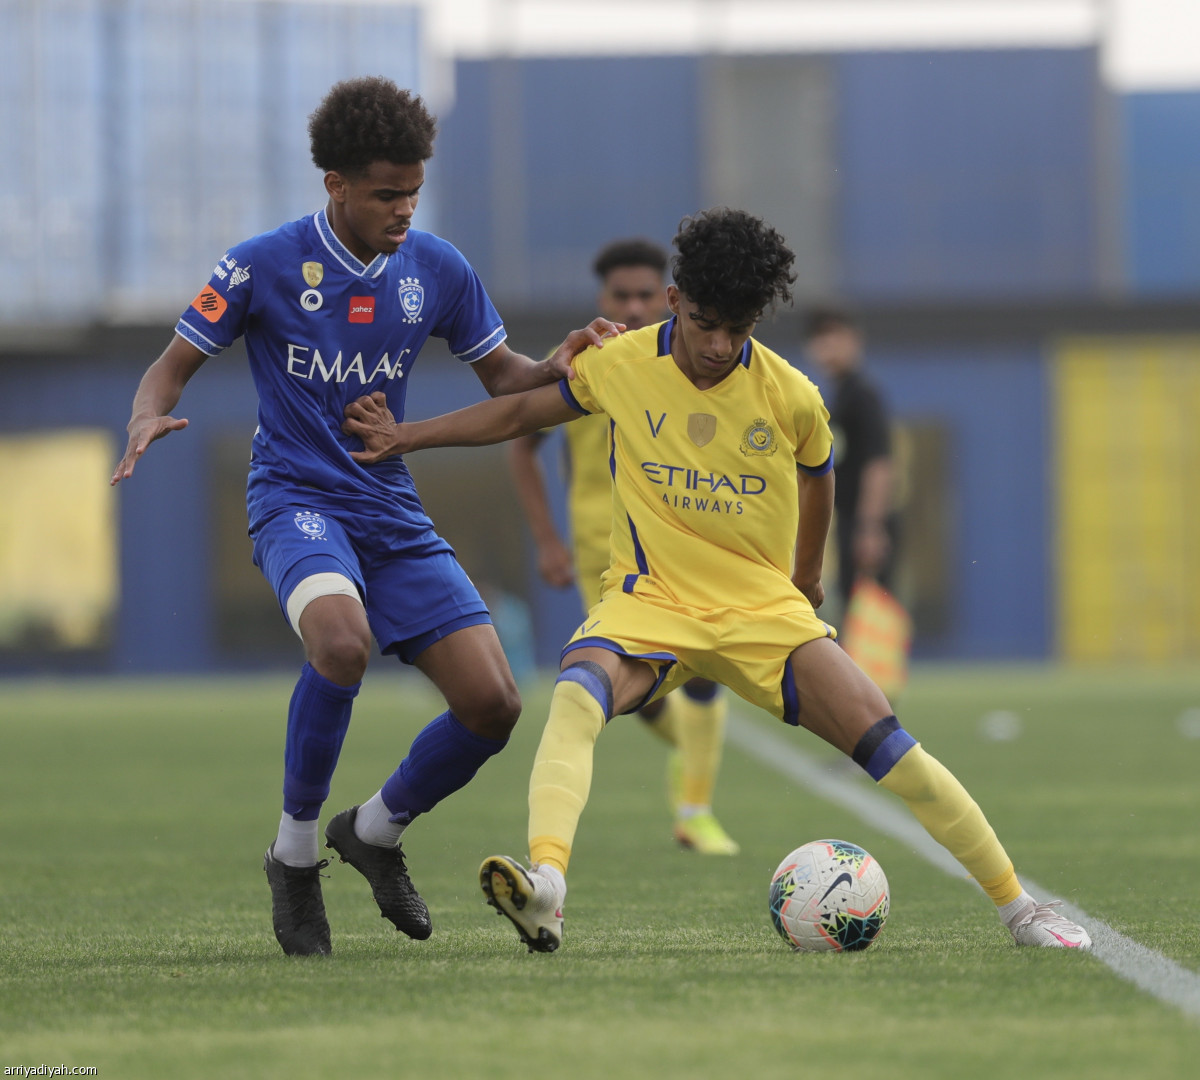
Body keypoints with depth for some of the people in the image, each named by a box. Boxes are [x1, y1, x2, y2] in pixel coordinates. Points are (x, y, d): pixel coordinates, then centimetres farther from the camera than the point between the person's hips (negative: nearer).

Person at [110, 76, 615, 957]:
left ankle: (376, 832, 22)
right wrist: (149, 420, -24)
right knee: (342, 640, -37)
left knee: (493, 703, -7)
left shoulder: (437, 270, 2)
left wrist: (558, 370, -9)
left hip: (393, 511, 5)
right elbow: (173, 366, -1)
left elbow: (501, 378, 13)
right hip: (297, 498, -5)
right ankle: (295, 854, -16)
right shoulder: (263, 266, -8)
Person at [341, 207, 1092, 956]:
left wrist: (806, 578, 30)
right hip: (650, 601, -1)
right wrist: (405, 436, 8)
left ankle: (1018, 907, 2)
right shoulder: (621, 367, -6)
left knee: (884, 741, -12)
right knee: (578, 696, -34)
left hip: (764, 610, 1)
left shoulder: (791, 396, -6)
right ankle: (545, 887, -53)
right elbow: (518, 413, 11)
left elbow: (817, 476, 16)